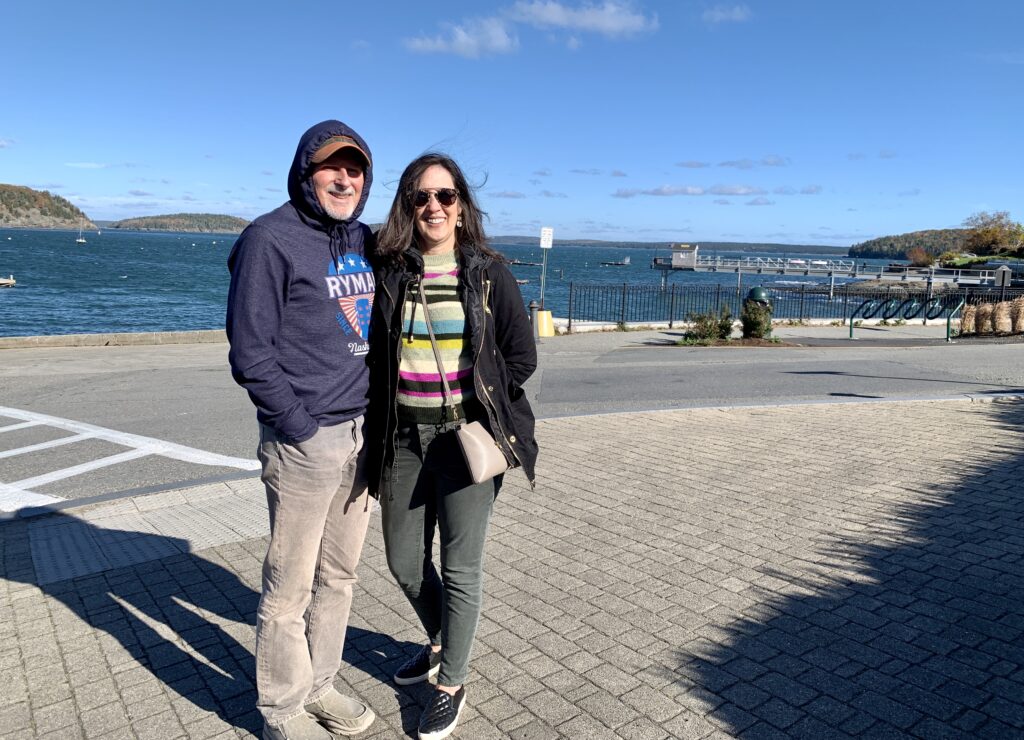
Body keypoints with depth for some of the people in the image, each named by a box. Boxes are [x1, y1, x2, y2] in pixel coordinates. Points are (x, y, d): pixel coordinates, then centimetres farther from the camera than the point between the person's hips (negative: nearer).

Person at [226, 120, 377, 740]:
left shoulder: (364, 240, 11)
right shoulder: (271, 239, -9)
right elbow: (251, 353, -11)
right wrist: (301, 426, -13)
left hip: (362, 433, 7)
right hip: (304, 441, -6)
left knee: (339, 575, 16)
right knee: (291, 586, 5)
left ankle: (319, 685, 35)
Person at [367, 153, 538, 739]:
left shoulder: (490, 272, -2)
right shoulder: (389, 272, 3)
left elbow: (522, 358, 0)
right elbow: (375, 354, 7)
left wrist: (473, 400, -2)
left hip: (466, 435, -3)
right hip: (403, 437, 3)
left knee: (460, 567, 5)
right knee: (404, 561, 16)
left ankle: (452, 682, 28)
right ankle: (441, 643, 45)